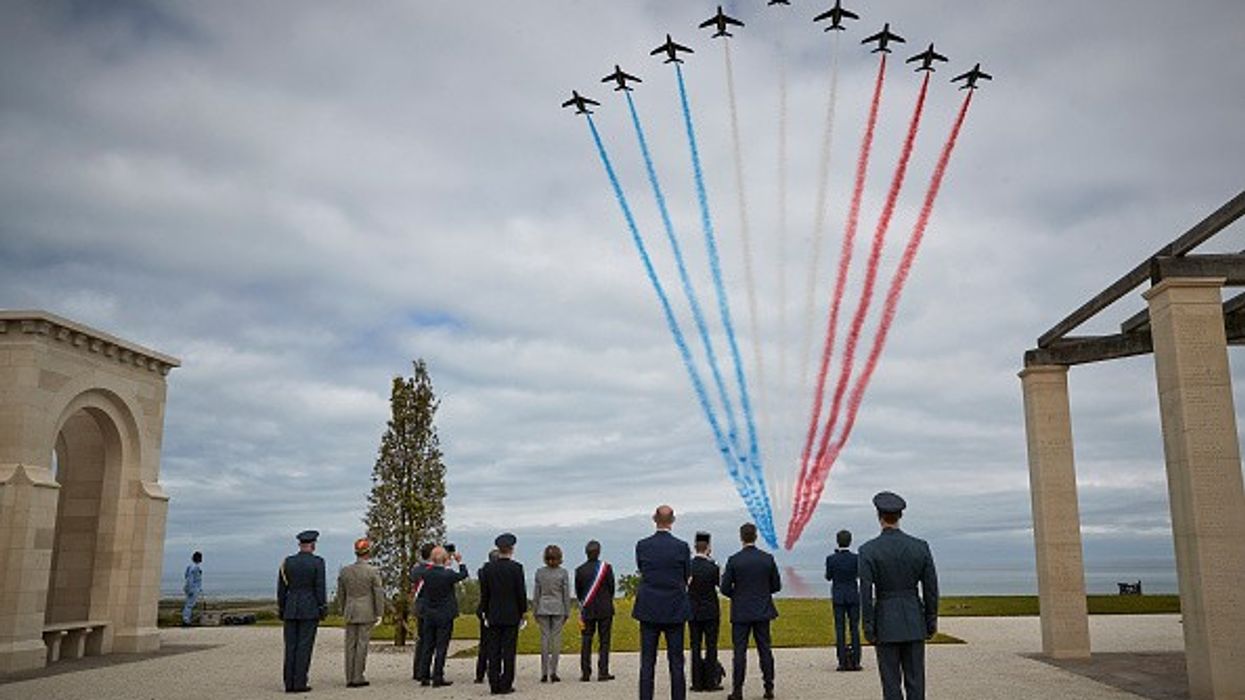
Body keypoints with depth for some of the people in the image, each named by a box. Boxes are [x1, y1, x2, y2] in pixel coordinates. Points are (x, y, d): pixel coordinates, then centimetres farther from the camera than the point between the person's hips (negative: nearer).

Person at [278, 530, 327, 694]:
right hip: (310, 611, -4)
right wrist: (323, 610, -3)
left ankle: (289, 683, 7)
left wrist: (281, 610, 13)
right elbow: (320, 587, -10)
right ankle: (300, 683, -2)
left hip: (291, 610, 4)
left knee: (290, 647, 7)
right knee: (304, 647, -1)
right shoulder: (317, 562, -8)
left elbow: (281, 588, 5)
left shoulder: (287, 562, 3)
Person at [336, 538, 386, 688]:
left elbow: (341, 594, 10)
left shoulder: (344, 571, 3)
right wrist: (379, 614, -2)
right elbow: (379, 594, -9)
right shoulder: (373, 571, -10)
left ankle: (349, 678, 11)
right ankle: (358, 678, 1)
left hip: (350, 613, 4)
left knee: (350, 645, 8)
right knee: (362, 644, 0)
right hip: (367, 613, -4)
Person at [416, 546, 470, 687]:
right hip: (445, 616, -4)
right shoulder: (448, 575, -18)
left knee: (428, 647, 12)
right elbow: (464, 575, 0)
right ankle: (437, 678, 3)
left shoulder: (426, 573, -6)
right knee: (441, 647, 2)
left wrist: (446, 567, 18)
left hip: (428, 616, 4)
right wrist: (460, 562, 16)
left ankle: (424, 677, 16)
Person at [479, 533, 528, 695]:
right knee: (509, 651, 2)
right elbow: (521, 592, -6)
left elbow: (484, 593, 4)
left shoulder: (488, 568, 0)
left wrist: (486, 613, 12)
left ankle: (494, 685, 7)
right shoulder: (516, 568, -9)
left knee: (494, 651, 7)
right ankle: (506, 685, 2)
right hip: (511, 615, -3)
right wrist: (522, 612, 5)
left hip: (494, 616, 3)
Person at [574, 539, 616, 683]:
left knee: (586, 641, 8)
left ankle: (585, 673, 7)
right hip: (605, 609, -2)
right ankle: (603, 672, 2)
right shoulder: (606, 567, -8)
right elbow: (612, 587, 0)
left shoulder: (580, 570, -3)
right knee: (604, 641, 4)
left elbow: (578, 591, 5)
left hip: (587, 610, 2)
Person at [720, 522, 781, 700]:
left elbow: (725, 588, -7)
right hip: (763, 612, 2)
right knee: (765, 649, 9)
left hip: (741, 612, -2)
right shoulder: (768, 559, -3)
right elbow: (777, 586, 3)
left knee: (740, 651, 2)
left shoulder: (734, 560, -10)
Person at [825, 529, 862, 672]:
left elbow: (828, 577, 2)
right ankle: (855, 661, 5)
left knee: (840, 629, 3)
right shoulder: (855, 558, -8)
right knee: (854, 629, 7)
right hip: (853, 596, 0)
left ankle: (842, 662, 1)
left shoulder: (831, 559, -9)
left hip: (838, 597, 0)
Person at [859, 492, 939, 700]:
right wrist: (931, 621, 11)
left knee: (891, 682, 5)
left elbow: (866, 593, -12)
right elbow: (931, 589, 1)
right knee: (915, 680, 9)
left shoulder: (868, 550, -11)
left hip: (886, 623, -3)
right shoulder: (920, 547, -2)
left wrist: (868, 628, -5)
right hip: (914, 621, 3)